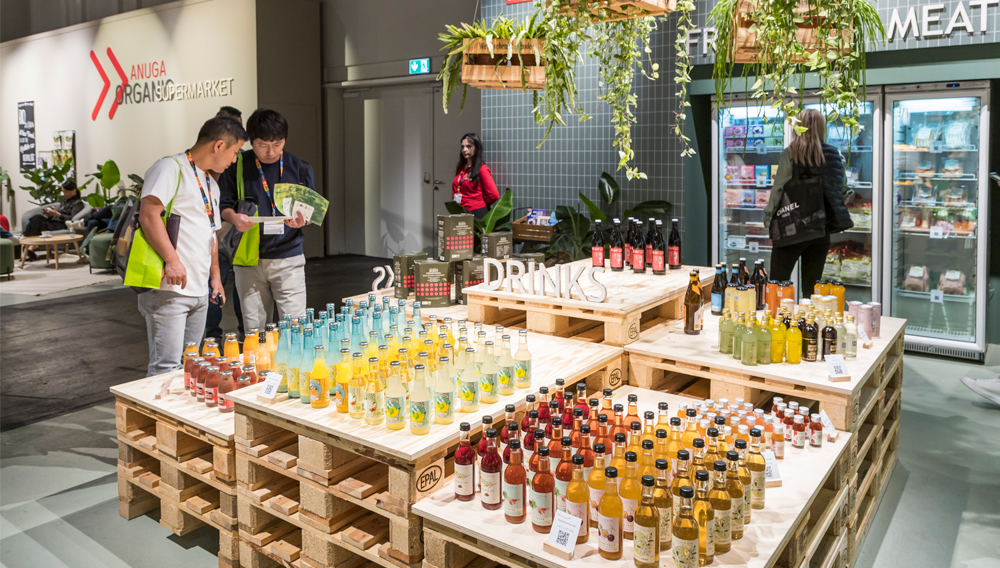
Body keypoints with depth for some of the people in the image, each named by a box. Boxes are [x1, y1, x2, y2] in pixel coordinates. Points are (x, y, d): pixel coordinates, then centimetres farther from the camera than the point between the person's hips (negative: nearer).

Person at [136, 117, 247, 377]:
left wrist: (215, 276, 23)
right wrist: (172, 259, -26)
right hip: (169, 288, -9)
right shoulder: (171, 167, -5)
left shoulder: (211, 184, 24)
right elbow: (148, 214, -19)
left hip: (199, 290, 9)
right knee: (166, 367, -9)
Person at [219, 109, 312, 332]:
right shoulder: (237, 166, 3)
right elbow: (224, 204, 9)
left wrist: (302, 220, -15)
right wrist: (234, 217, -14)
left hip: (288, 258, 0)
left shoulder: (300, 169, 4)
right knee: (254, 329, 6)